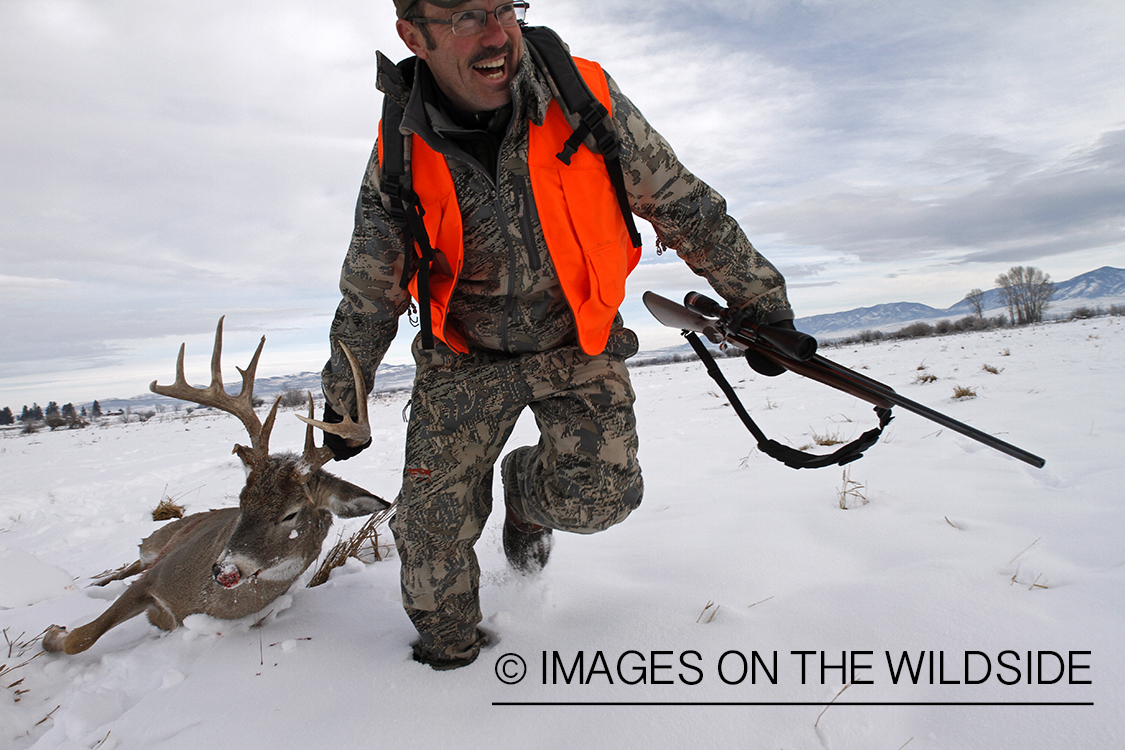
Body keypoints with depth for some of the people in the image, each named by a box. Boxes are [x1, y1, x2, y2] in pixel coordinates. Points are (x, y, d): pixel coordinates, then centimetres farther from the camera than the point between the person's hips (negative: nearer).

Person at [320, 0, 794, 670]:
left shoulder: (587, 101, -17)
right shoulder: (399, 158, -14)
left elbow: (688, 209, -5)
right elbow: (368, 297, -1)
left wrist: (761, 299, 0)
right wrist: (343, 401, 9)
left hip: (579, 343, 0)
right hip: (466, 357, 1)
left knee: (602, 494, -18)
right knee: (433, 520, -1)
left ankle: (527, 495, 21)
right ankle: (447, 653, 29)